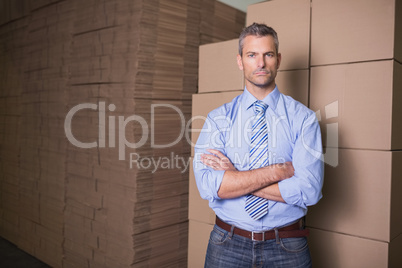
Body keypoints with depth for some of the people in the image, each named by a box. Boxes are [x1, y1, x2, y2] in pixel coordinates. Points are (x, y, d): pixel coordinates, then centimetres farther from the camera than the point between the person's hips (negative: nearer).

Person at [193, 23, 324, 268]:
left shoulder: (303, 117, -6)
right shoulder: (218, 118, -4)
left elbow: (309, 191, -17)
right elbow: (208, 185, -17)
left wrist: (234, 177, -16)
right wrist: (277, 171, -19)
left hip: (287, 247, 0)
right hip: (228, 245, 1)